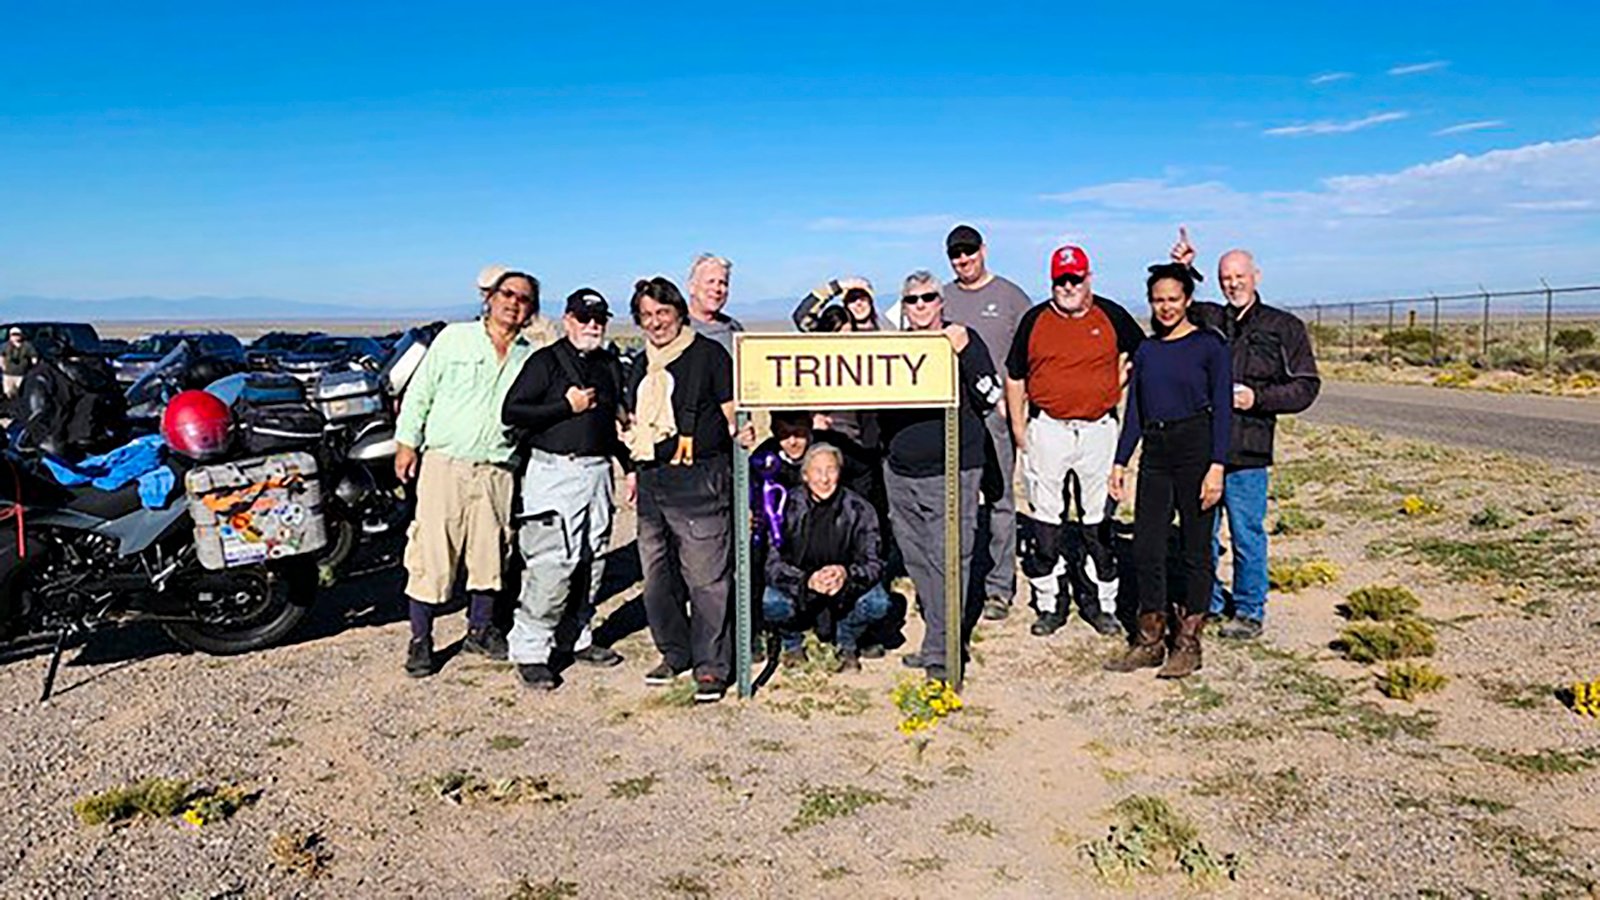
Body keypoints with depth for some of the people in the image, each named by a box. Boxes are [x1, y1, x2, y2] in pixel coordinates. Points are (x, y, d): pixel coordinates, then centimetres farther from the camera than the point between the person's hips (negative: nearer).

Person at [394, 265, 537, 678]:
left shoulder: (531, 358, 11)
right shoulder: (454, 338, 3)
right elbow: (419, 391, 5)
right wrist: (406, 442, 1)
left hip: (497, 470, 3)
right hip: (443, 462, -3)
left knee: (490, 553, 10)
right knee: (432, 553, -2)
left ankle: (480, 629, 28)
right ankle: (420, 640, 10)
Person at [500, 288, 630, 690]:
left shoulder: (611, 366, 17)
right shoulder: (545, 361, -3)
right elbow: (511, 412, -11)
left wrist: (631, 467, 20)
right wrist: (567, 406, -13)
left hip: (598, 471, 7)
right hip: (554, 472, -7)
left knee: (592, 562, 10)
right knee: (552, 563, -11)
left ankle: (579, 638, 23)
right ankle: (530, 650, -3)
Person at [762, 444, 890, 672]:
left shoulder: (859, 509, -12)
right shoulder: (789, 506, -15)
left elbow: (873, 563, -16)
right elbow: (773, 564, -19)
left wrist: (846, 573, -40)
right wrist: (807, 580, -39)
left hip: (847, 587, 1)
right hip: (798, 588, 0)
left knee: (877, 603, -28)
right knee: (772, 603, -31)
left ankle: (847, 645, 7)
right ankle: (792, 643, 7)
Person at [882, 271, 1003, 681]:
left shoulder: (964, 339, 1)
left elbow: (991, 397, -9)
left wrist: (964, 353, -18)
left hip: (952, 472, -5)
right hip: (900, 471, 5)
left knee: (948, 561, -7)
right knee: (917, 561, 11)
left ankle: (941, 651, 0)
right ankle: (939, 639, 24)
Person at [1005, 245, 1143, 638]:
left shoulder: (1112, 316, 4)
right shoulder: (1035, 319, 4)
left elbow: (1140, 354, 20)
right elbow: (1015, 377, 9)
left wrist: (1120, 384, 8)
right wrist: (1018, 427, 5)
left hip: (1099, 429, 0)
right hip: (1047, 429, 0)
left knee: (1099, 519, 5)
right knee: (1046, 520, 3)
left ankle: (1104, 603, 15)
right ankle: (1049, 603, 13)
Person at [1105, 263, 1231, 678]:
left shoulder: (1210, 345, -2)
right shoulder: (1146, 350, 12)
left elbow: (1222, 409, -6)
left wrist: (1216, 466, -13)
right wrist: (1120, 462, 10)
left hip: (1196, 450, -5)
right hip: (1155, 453, 5)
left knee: (1194, 549, 3)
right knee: (1146, 548, 4)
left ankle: (1189, 643, 13)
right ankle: (1149, 640, 16)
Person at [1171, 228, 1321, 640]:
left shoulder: (1284, 327, 4)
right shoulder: (1205, 319, 10)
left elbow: (1306, 387, 4)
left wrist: (1257, 398, -10)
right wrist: (1179, 271, 4)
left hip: (1247, 452, -3)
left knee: (1247, 535, 4)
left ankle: (1249, 612, 18)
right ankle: (1208, 603, 27)